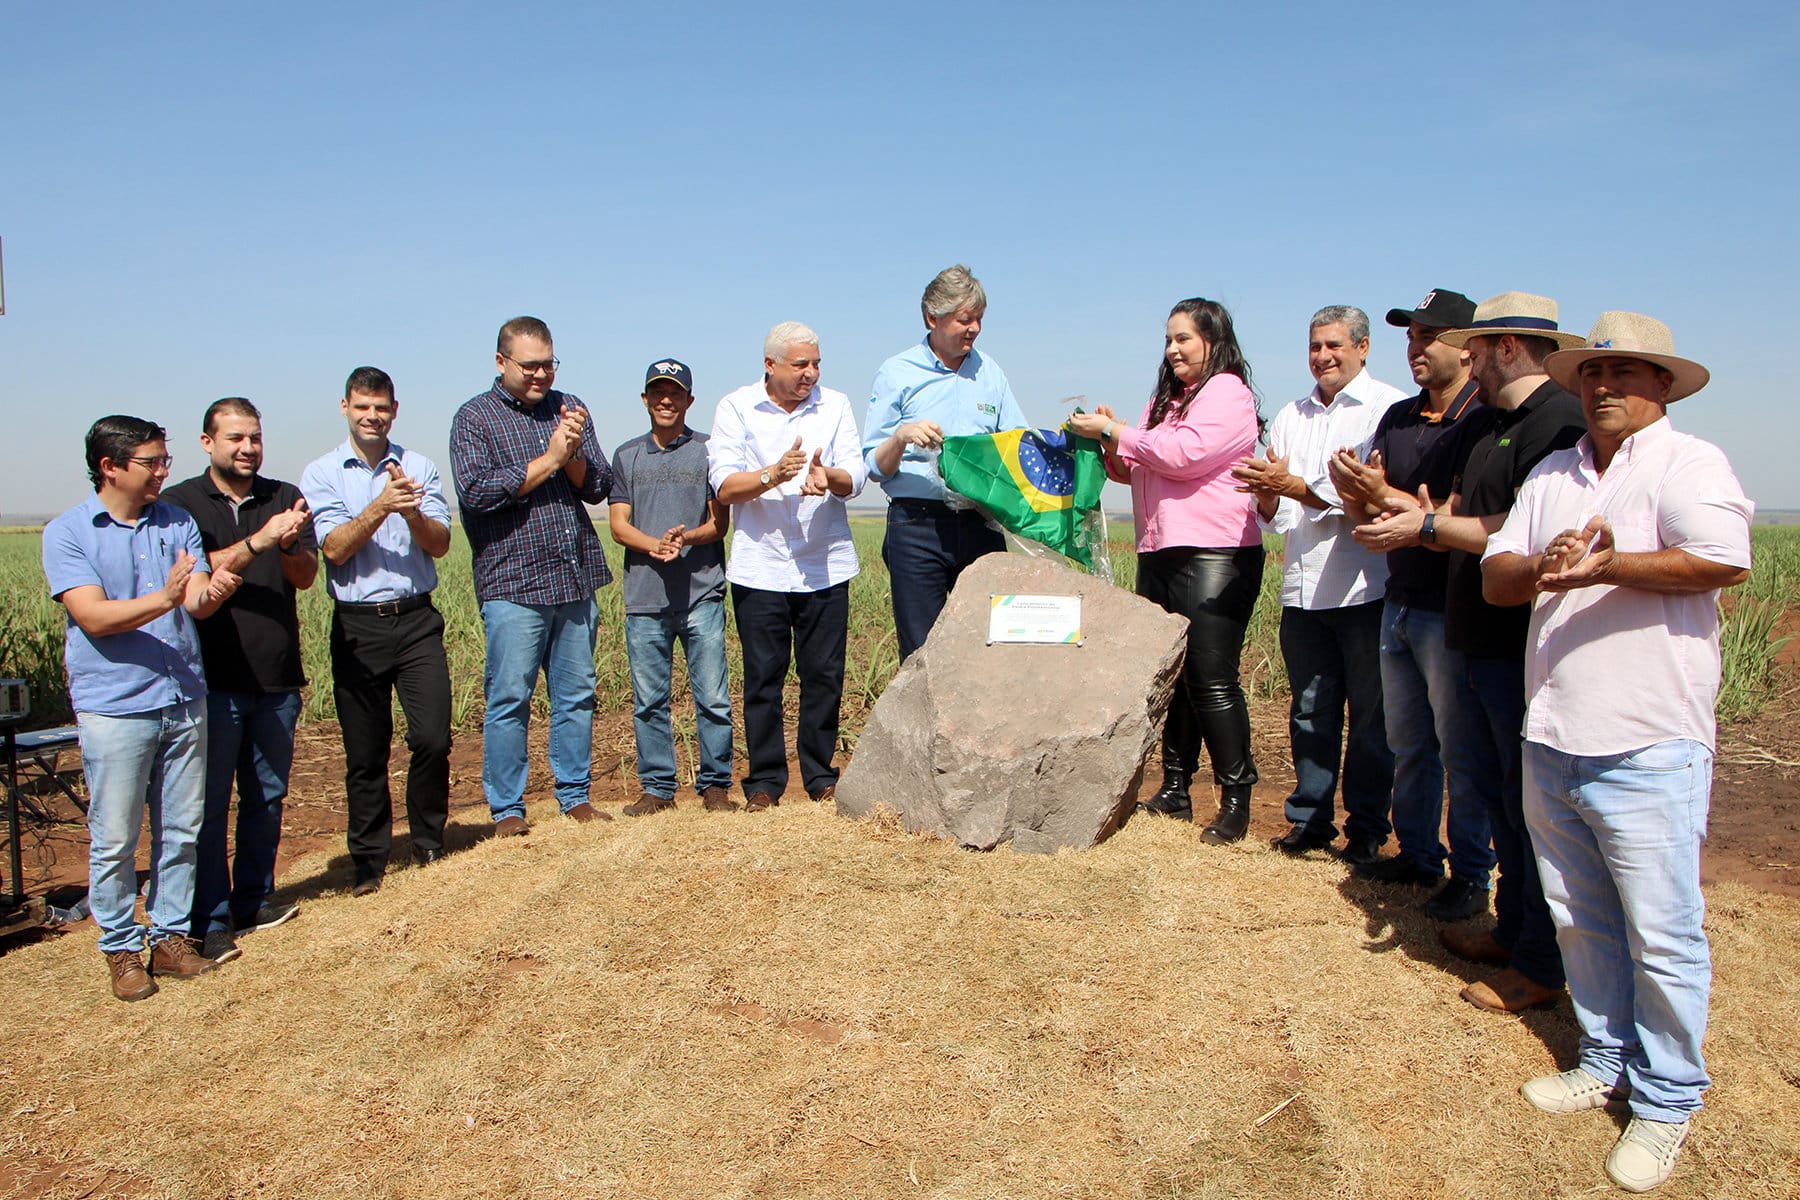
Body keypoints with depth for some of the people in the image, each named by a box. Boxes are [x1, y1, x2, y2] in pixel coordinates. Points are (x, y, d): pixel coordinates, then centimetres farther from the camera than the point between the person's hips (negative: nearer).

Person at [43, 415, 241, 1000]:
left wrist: (213, 591, -28)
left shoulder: (178, 523, 7)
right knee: (114, 840, 3)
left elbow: (197, 602, -3)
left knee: (182, 830, 10)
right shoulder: (67, 533, -4)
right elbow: (94, 617, -14)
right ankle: (122, 949, 18)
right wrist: (165, 598, -31)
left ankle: (171, 936, 23)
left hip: (184, 700, 4)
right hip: (114, 706, -4)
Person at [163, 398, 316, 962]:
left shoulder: (285, 498, 7)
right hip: (213, 677, -3)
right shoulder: (180, 503, 1)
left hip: (277, 677, 3)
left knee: (267, 796, 12)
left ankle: (254, 899, 26)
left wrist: (290, 547, -23)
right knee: (210, 801, 0)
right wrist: (259, 541, -25)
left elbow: (306, 576, -1)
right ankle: (210, 920, 9)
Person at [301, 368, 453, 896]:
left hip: (417, 619, 1)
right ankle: (368, 863, 21)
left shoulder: (420, 467, 7)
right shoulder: (320, 474, 4)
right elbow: (335, 547, -9)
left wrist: (412, 514, -21)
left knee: (432, 739, -8)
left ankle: (430, 848, 13)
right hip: (357, 625, 0)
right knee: (365, 753, 6)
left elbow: (440, 544, -1)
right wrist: (382, 506, -22)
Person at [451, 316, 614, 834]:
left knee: (577, 695, 9)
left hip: (575, 578, 4)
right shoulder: (475, 417, 1)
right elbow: (476, 490, -13)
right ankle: (507, 809, 11)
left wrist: (573, 454, -12)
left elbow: (599, 486, 8)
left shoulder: (568, 407, 13)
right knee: (509, 699, -1)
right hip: (513, 582, -4)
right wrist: (548, 460, -12)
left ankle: (575, 796, 21)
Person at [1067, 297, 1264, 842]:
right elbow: (1135, 470, 26)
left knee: (1211, 681, -9)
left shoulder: (1228, 392, -4)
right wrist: (1108, 451, 5)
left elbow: (1183, 453, -17)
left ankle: (1236, 798, 0)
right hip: (1158, 553, 8)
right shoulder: (1165, 399, 22)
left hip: (1216, 556, -8)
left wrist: (1113, 430, -9)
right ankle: (1174, 791, 19)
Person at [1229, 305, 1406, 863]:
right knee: (1309, 711, 12)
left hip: (1366, 587, -5)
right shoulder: (1290, 417, 17)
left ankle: (1367, 826, 15)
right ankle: (1310, 817, 23)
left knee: (1371, 715, 3)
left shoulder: (1388, 408, -3)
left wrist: (1296, 486, -17)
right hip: (1303, 589, 5)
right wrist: (1268, 498, -9)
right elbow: (1277, 514, 13)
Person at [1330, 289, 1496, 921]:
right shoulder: (1397, 418, 11)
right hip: (1398, 603, 7)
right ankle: (1417, 854, 29)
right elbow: (1367, 506, 12)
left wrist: (1383, 494, -19)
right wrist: (1352, 488, -10)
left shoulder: (1483, 424, -12)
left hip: (1452, 610, -7)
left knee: (1461, 750, 2)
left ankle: (1471, 875, 13)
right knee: (1407, 743, 15)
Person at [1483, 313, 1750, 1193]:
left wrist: (1606, 567, -21)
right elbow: (1494, 578, 8)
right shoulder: (1551, 475, 14)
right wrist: (1542, 568, -12)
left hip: (1647, 749, -6)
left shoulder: (1688, 463, -5)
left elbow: (1726, 560, -23)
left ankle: (1665, 1101, 18)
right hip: (1551, 743, 6)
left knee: (1662, 935, 3)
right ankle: (1607, 1062, 33)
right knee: (1581, 919, 16)